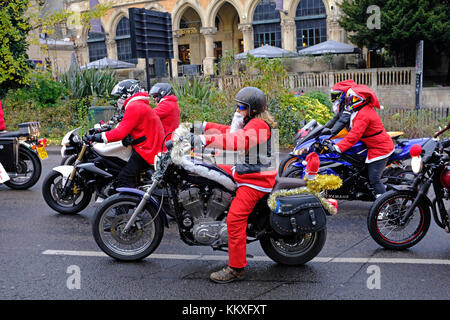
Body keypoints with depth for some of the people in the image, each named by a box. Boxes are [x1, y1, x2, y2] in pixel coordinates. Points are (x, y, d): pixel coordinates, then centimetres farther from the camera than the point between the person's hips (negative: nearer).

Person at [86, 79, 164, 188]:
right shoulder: (142, 105, 21)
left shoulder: (134, 107, -12)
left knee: (124, 178, -15)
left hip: (145, 151, -11)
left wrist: (98, 137, -16)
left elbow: (121, 132, -20)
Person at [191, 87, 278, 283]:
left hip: (255, 179, -11)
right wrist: (203, 126, 15)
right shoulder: (250, 122, 15)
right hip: (244, 171, 11)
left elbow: (239, 141, -34)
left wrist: (206, 139, -39)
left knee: (235, 219, -16)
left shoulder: (258, 124, -18)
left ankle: (236, 268, -9)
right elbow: (230, 131, 23)